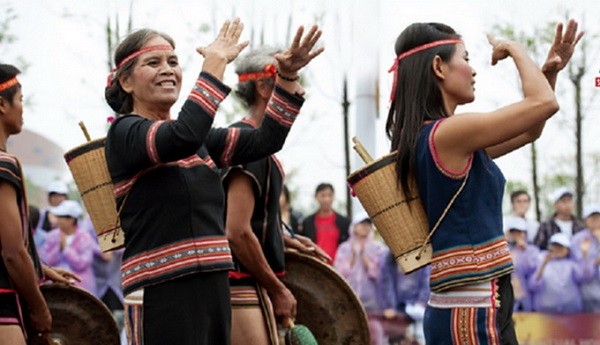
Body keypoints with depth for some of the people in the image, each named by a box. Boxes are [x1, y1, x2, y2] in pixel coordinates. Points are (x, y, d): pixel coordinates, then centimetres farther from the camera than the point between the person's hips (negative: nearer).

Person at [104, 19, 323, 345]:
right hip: (161, 293, -8)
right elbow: (184, 136, -25)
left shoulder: (200, 140, 17)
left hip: (212, 287, 8)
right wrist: (215, 62, -17)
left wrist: (288, 77, 0)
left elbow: (264, 140, 13)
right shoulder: (124, 133, -6)